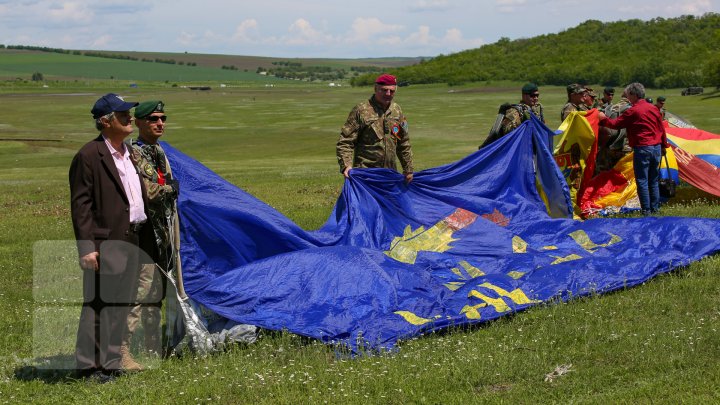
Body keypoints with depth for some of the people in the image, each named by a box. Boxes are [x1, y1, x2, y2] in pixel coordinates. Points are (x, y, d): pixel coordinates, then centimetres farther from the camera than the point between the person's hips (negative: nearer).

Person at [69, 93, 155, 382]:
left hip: (134, 240, 8)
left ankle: (110, 363, 20)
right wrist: (87, 246, -19)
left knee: (121, 304, 12)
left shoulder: (130, 154, 16)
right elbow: (80, 205, -13)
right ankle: (89, 365, 2)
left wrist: (146, 239, 17)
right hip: (107, 243, -8)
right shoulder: (89, 156, -10)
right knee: (99, 302, -5)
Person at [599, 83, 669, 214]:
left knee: (642, 180, -2)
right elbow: (662, 128, 15)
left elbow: (615, 124, -6)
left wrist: (603, 118, 11)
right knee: (654, 180, 14)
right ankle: (655, 207, 18)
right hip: (657, 148, 7)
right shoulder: (654, 108, 10)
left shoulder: (632, 111, -11)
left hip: (642, 149, -7)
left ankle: (646, 210, -3)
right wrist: (663, 145, 24)